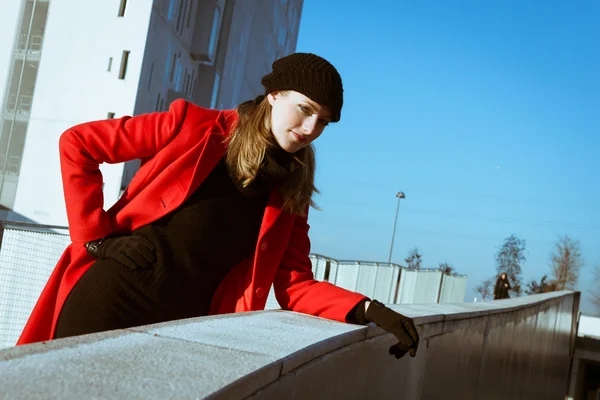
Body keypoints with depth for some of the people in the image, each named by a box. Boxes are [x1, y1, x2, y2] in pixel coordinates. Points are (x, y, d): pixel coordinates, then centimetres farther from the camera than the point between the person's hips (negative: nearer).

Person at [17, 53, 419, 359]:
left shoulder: (292, 196, 7)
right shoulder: (195, 125, -4)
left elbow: (295, 286, 1)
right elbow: (77, 144, -2)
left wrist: (366, 310, -16)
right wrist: (96, 238, -10)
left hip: (184, 327, 3)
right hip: (108, 299, -3)